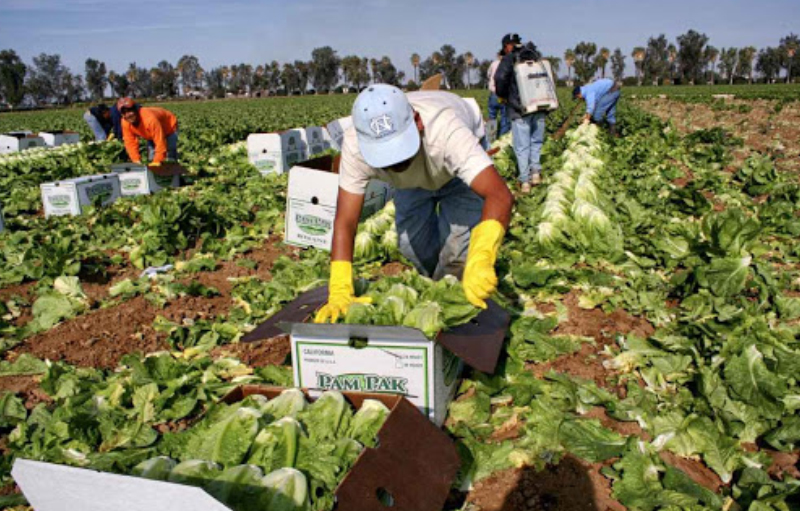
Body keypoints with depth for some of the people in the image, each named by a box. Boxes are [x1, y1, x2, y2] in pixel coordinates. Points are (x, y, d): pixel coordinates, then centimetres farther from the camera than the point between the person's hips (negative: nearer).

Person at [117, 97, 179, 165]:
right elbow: (130, 142, -15)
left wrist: (156, 162, -37)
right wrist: (136, 161, -21)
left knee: (171, 157, -13)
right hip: (152, 132, 6)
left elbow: (160, 142, -41)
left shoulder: (150, 119, -44)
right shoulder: (125, 122, -23)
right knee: (152, 158, 0)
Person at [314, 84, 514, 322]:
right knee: (411, 241, -7)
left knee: (459, 241, -18)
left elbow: (500, 196, -57)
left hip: (459, 163, -2)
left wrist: (480, 261, -73)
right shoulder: (355, 144, -38)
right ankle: (432, 285, 26)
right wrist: (339, 293, -46)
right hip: (412, 179, 3)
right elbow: (345, 222, -36)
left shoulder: (445, 131, -48)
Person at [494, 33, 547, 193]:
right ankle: (536, 171, 10)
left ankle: (525, 181, 0)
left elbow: (500, 79, -16)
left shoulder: (508, 59, -3)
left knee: (522, 146, 0)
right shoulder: (537, 56, 12)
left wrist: (502, 96, 2)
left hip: (519, 109, -4)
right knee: (536, 141, 18)